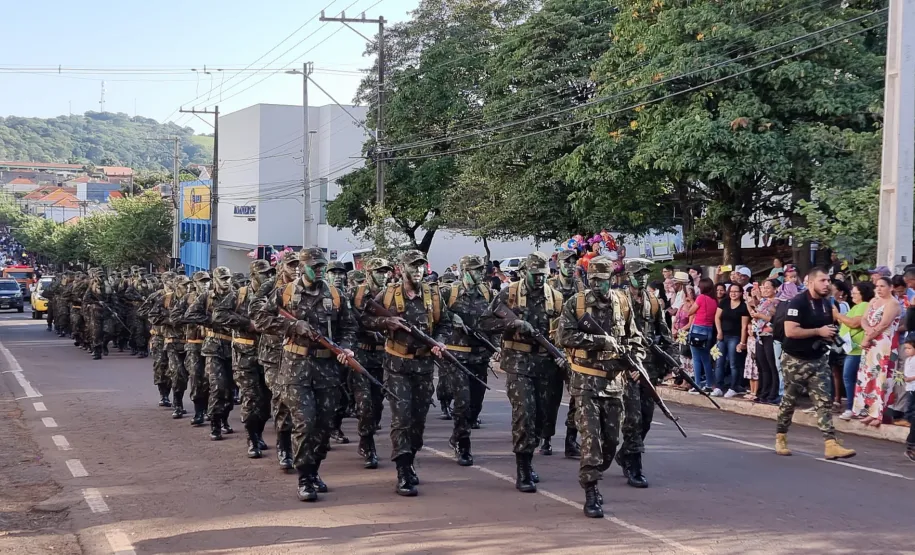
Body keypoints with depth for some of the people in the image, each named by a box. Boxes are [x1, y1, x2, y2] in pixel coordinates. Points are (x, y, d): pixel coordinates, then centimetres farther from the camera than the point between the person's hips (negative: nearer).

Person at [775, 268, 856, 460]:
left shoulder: (827, 304, 8)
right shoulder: (798, 302, -16)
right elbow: (790, 331, -25)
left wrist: (831, 335, 0)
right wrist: (819, 332, -20)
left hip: (818, 359, 6)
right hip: (796, 360, -6)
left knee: (824, 402, -3)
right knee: (789, 401, 7)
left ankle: (830, 444, -8)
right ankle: (780, 438, 23)